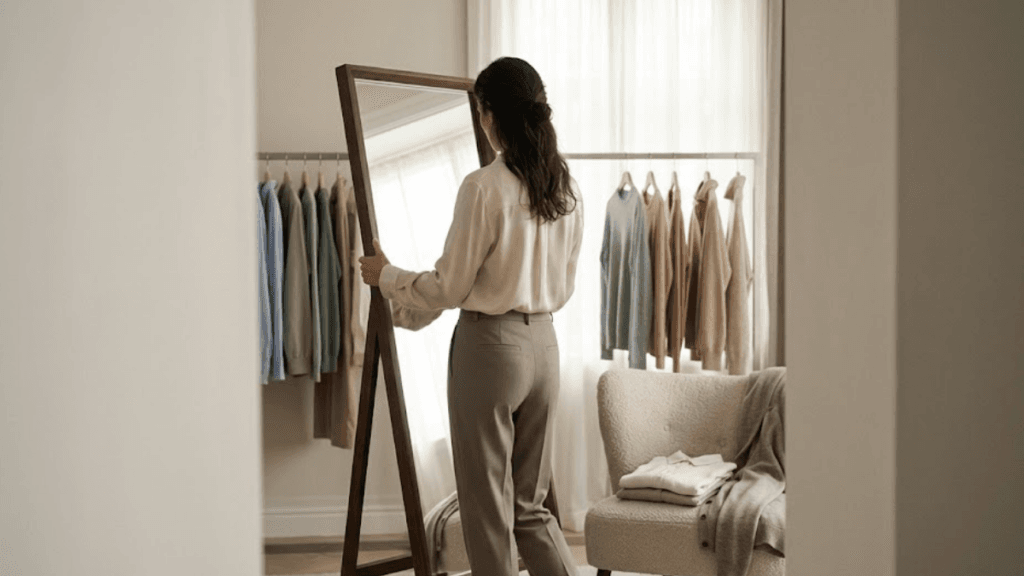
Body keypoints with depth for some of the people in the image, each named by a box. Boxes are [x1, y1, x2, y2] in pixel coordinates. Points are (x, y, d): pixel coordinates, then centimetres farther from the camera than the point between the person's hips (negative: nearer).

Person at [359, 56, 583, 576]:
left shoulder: (483, 188, -16)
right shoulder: (568, 190, 4)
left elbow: (449, 288, -11)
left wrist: (386, 277, 5)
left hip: (489, 344, -7)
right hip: (544, 343, 7)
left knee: (488, 510, 6)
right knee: (530, 506, 16)